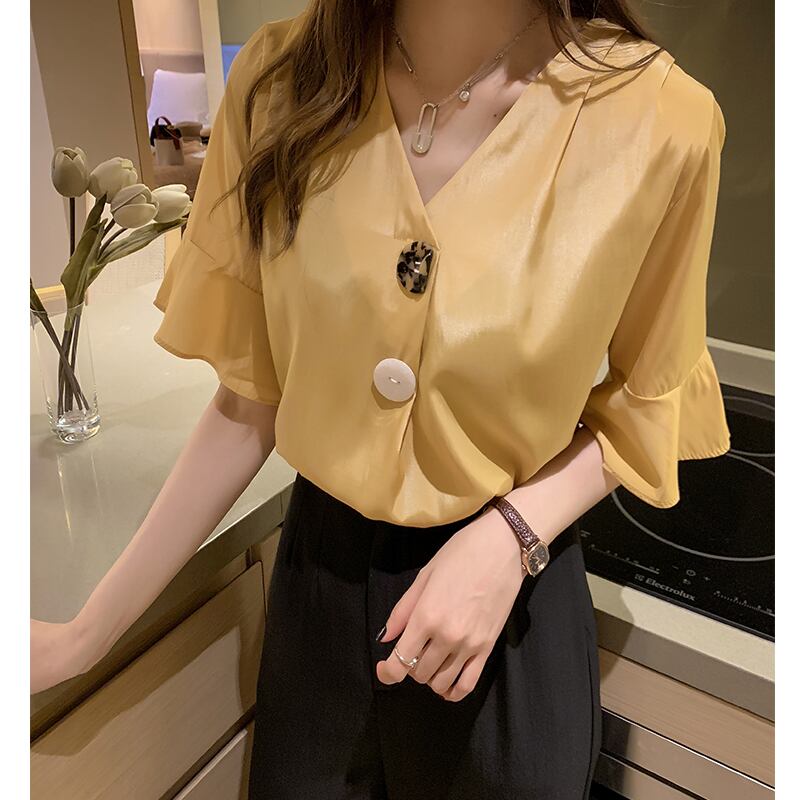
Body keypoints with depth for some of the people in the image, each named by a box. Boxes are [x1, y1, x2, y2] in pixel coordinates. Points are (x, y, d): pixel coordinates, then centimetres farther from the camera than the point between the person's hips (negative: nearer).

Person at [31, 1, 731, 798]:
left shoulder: (659, 120, -18)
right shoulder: (278, 84, -10)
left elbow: (647, 402, -2)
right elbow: (250, 401, -6)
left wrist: (511, 537, -20)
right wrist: (85, 635, -3)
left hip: (513, 578, -1)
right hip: (319, 571, 3)